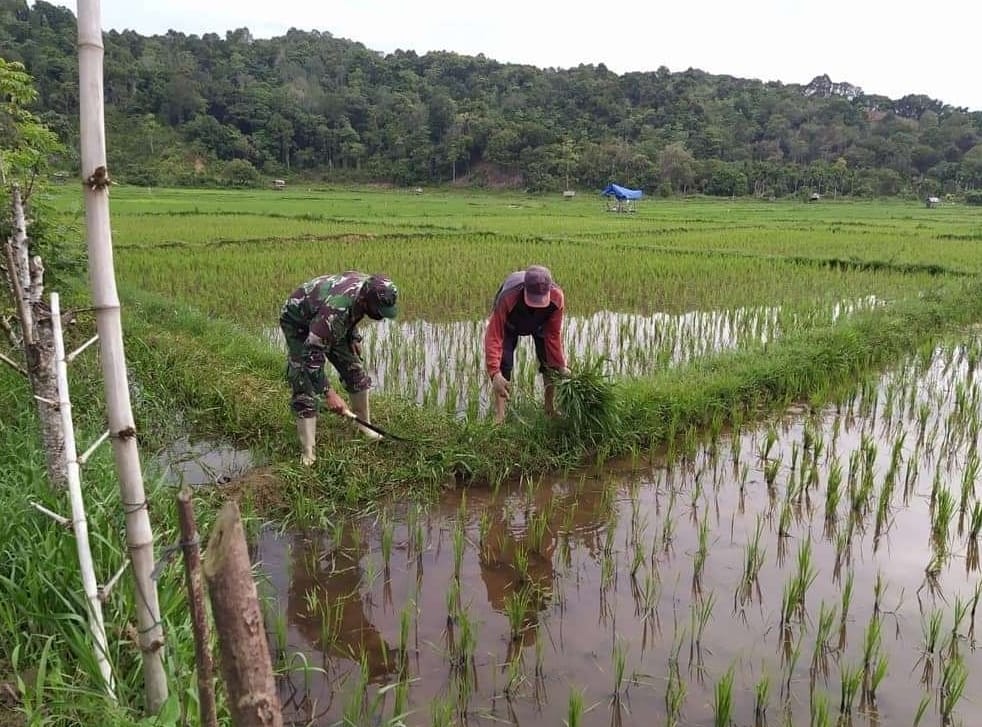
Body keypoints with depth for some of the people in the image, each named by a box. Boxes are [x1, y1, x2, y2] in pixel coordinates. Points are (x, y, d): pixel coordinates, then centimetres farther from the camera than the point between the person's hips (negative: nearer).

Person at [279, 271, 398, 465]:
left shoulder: (368, 286, -22)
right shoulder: (335, 309, -44)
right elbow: (313, 355, -40)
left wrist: (354, 336, -2)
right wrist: (329, 394, -38)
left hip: (332, 324, 7)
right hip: (299, 323, -7)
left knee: (355, 371, 7)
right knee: (305, 387, -14)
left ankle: (364, 425, 26)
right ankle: (307, 455, -11)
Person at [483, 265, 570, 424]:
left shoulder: (557, 297, -39)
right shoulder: (507, 297, -48)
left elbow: (554, 334, -23)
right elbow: (494, 335, -43)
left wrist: (561, 365, -17)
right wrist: (495, 372, -50)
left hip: (541, 323, 2)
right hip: (510, 324, -2)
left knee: (550, 360, -4)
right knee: (503, 362, -17)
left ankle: (551, 410, 16)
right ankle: (499, 415, -10)